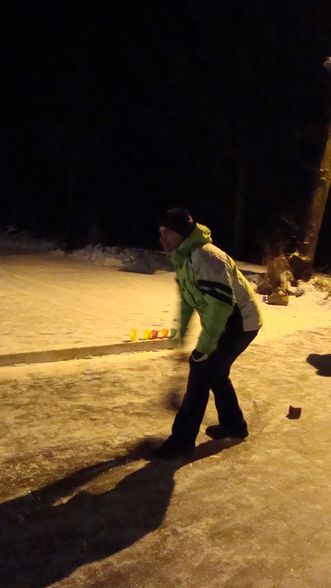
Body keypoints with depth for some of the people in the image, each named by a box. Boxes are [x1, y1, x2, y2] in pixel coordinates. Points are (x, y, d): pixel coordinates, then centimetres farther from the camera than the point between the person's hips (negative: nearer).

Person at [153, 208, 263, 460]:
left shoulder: (204, 257, -27)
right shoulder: (183, 257, 6)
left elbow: (222, 302, -31)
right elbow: (188, 297, 18)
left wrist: (205, 345, -28)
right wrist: (181, 330, 18)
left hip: (240, 322, -10)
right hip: (228, 320, 10)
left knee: (201, 372, -8)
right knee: (215, 371, 18)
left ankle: (182, 440, 1)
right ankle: (234, 425, 36)